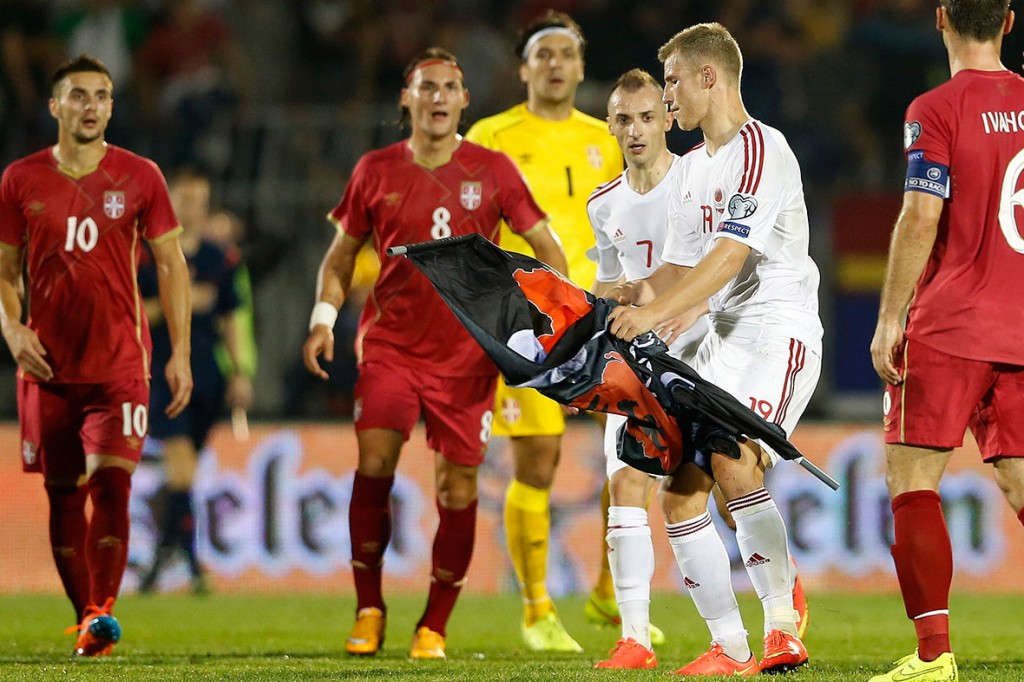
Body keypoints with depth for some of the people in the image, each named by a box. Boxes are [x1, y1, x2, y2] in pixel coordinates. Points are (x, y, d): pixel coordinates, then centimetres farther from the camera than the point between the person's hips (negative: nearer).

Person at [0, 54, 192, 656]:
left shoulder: (139, 176, 3)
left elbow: (171, 265, 6)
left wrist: (181, 353, 0)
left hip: (120, 359, -2)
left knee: (111, 481, -16)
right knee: (64, 494, 4)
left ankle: (103, 612, -18)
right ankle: (88, 622, 12)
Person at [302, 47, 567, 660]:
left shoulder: (492, 171, 1)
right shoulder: (376, 172, 4)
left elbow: (546, 246, 6)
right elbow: (342, 253, 14)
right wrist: (324, 317, -2)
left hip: (468, 354, 0)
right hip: (390, 345, 0)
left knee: (458, 485, -2)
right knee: (374, 459, -18)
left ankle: (435, 626, 11)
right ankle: (369, 609, -7)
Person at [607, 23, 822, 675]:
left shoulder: (761, 150, -12)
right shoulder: (693, 166, 18)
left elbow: (729, 257, -22)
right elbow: (681, 267, 22)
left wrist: (653, 313, -29)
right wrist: (624, 298, 4)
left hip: (779, 332, -9)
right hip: (724, 339, 9)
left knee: (733, 464, -28)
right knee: (680, 493, -1)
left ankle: (784, 623, -20)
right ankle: (731, 648, 2)